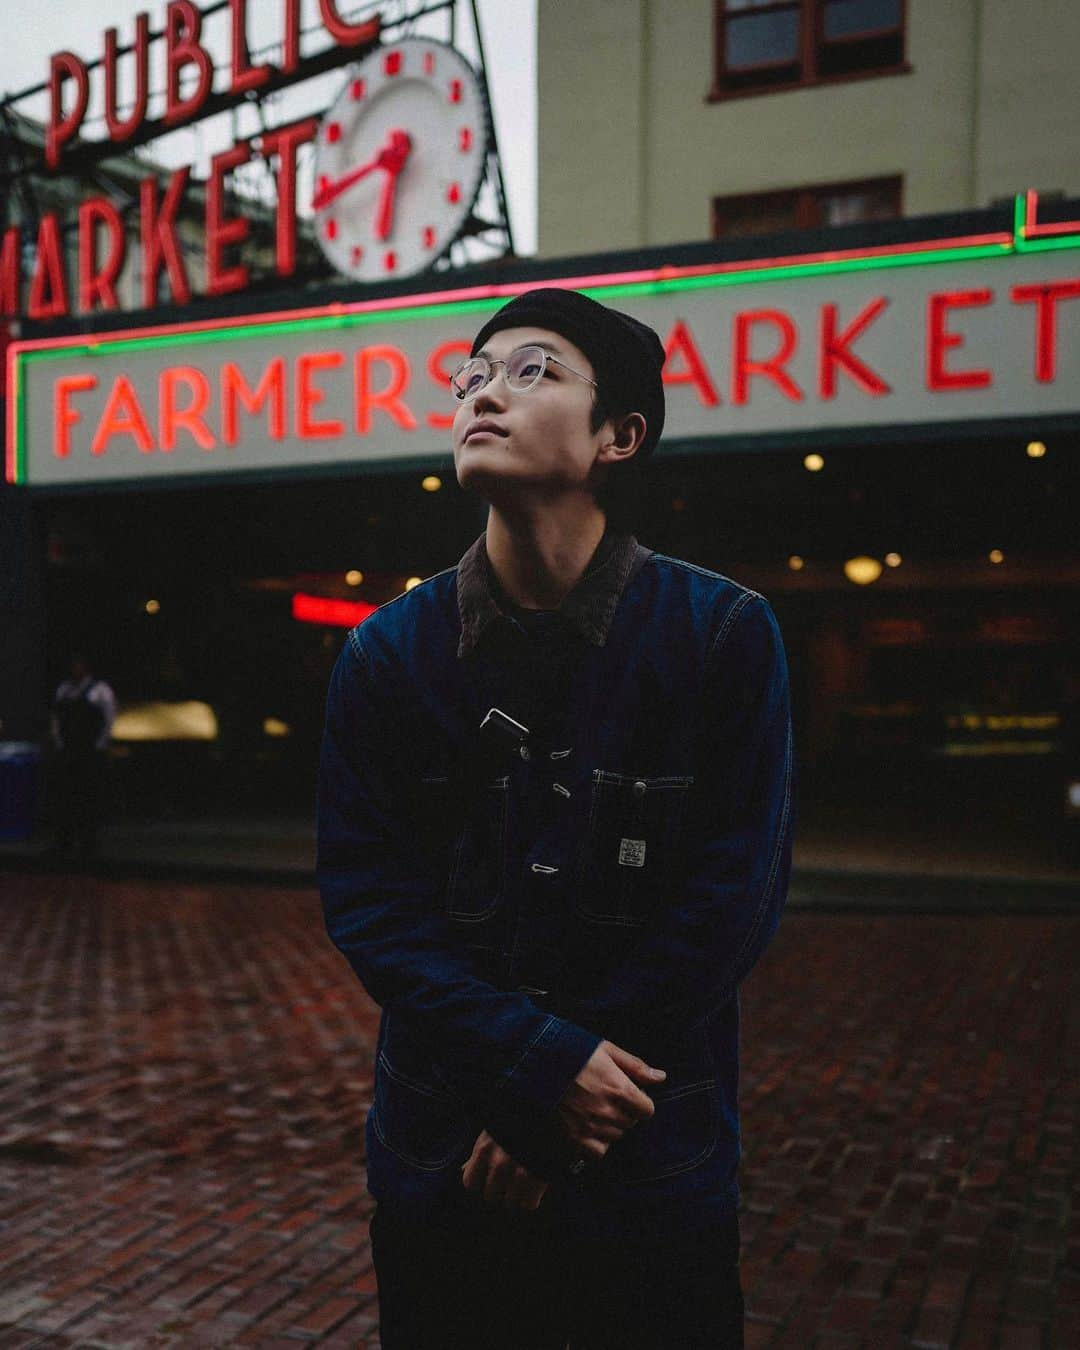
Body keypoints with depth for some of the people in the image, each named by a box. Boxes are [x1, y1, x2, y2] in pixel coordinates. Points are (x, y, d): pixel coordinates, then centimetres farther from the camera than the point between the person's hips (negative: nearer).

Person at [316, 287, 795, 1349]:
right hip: (439, 1158, 2)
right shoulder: (387, 652, -3)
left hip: (653, 1169, -1)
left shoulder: (724, 633, -9)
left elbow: (733, 897, -11)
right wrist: (544, 1062, -17)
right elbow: (363, 897, -6)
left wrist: (553, 1110, -12)